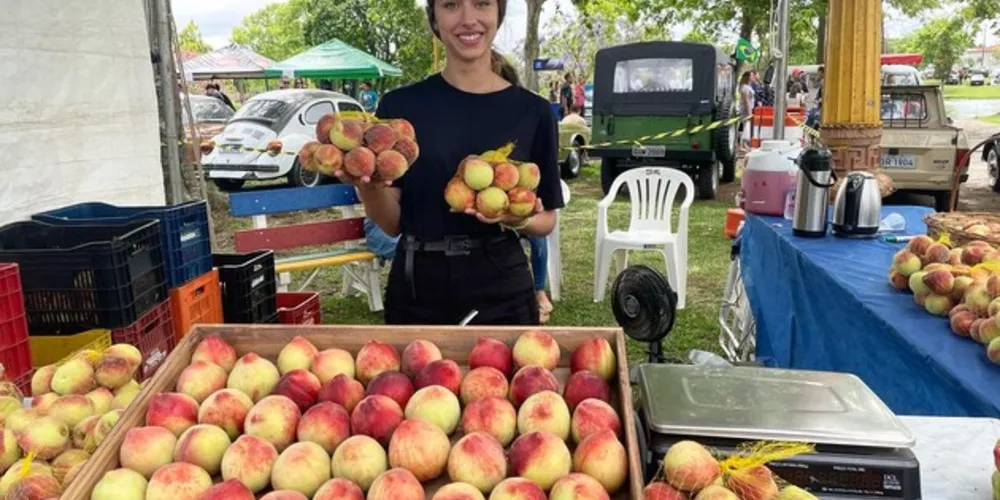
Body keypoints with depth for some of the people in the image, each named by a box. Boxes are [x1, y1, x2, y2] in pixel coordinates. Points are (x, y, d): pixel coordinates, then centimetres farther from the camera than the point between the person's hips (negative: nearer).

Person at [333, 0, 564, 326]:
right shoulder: (400, 105, -2)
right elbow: (391, 223, -1)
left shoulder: (533, 111, -2)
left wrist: (519, 220, -16)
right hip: (415, 294, 1)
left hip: (502, 296, 0)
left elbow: (546, 220, 5)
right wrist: (369, 185, -21)